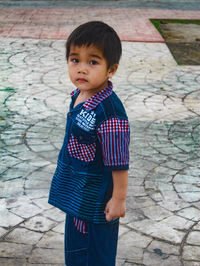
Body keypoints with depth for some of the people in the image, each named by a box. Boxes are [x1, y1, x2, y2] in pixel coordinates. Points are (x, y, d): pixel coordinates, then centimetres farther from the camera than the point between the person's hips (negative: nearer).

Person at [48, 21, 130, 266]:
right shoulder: (79, 95, -2)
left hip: (96, 200, -8)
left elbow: (118, 162, -24)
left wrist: (119, 199, -18)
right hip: (75, 193, 9)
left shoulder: (109, 112, -30)